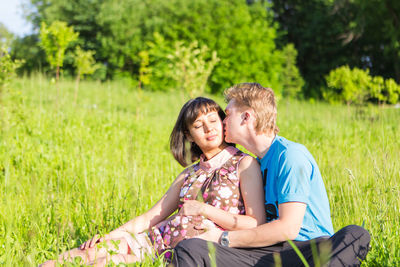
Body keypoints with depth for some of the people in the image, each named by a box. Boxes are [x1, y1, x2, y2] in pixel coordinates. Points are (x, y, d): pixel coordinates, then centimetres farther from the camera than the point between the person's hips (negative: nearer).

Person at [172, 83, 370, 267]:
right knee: (189, 248, -20)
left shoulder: (291, 155, -4)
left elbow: (288, 228, -12)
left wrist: (224, 238, -7)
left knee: (354, 235, -38)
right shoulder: (256, 162, 21)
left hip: (307, 250, -5)